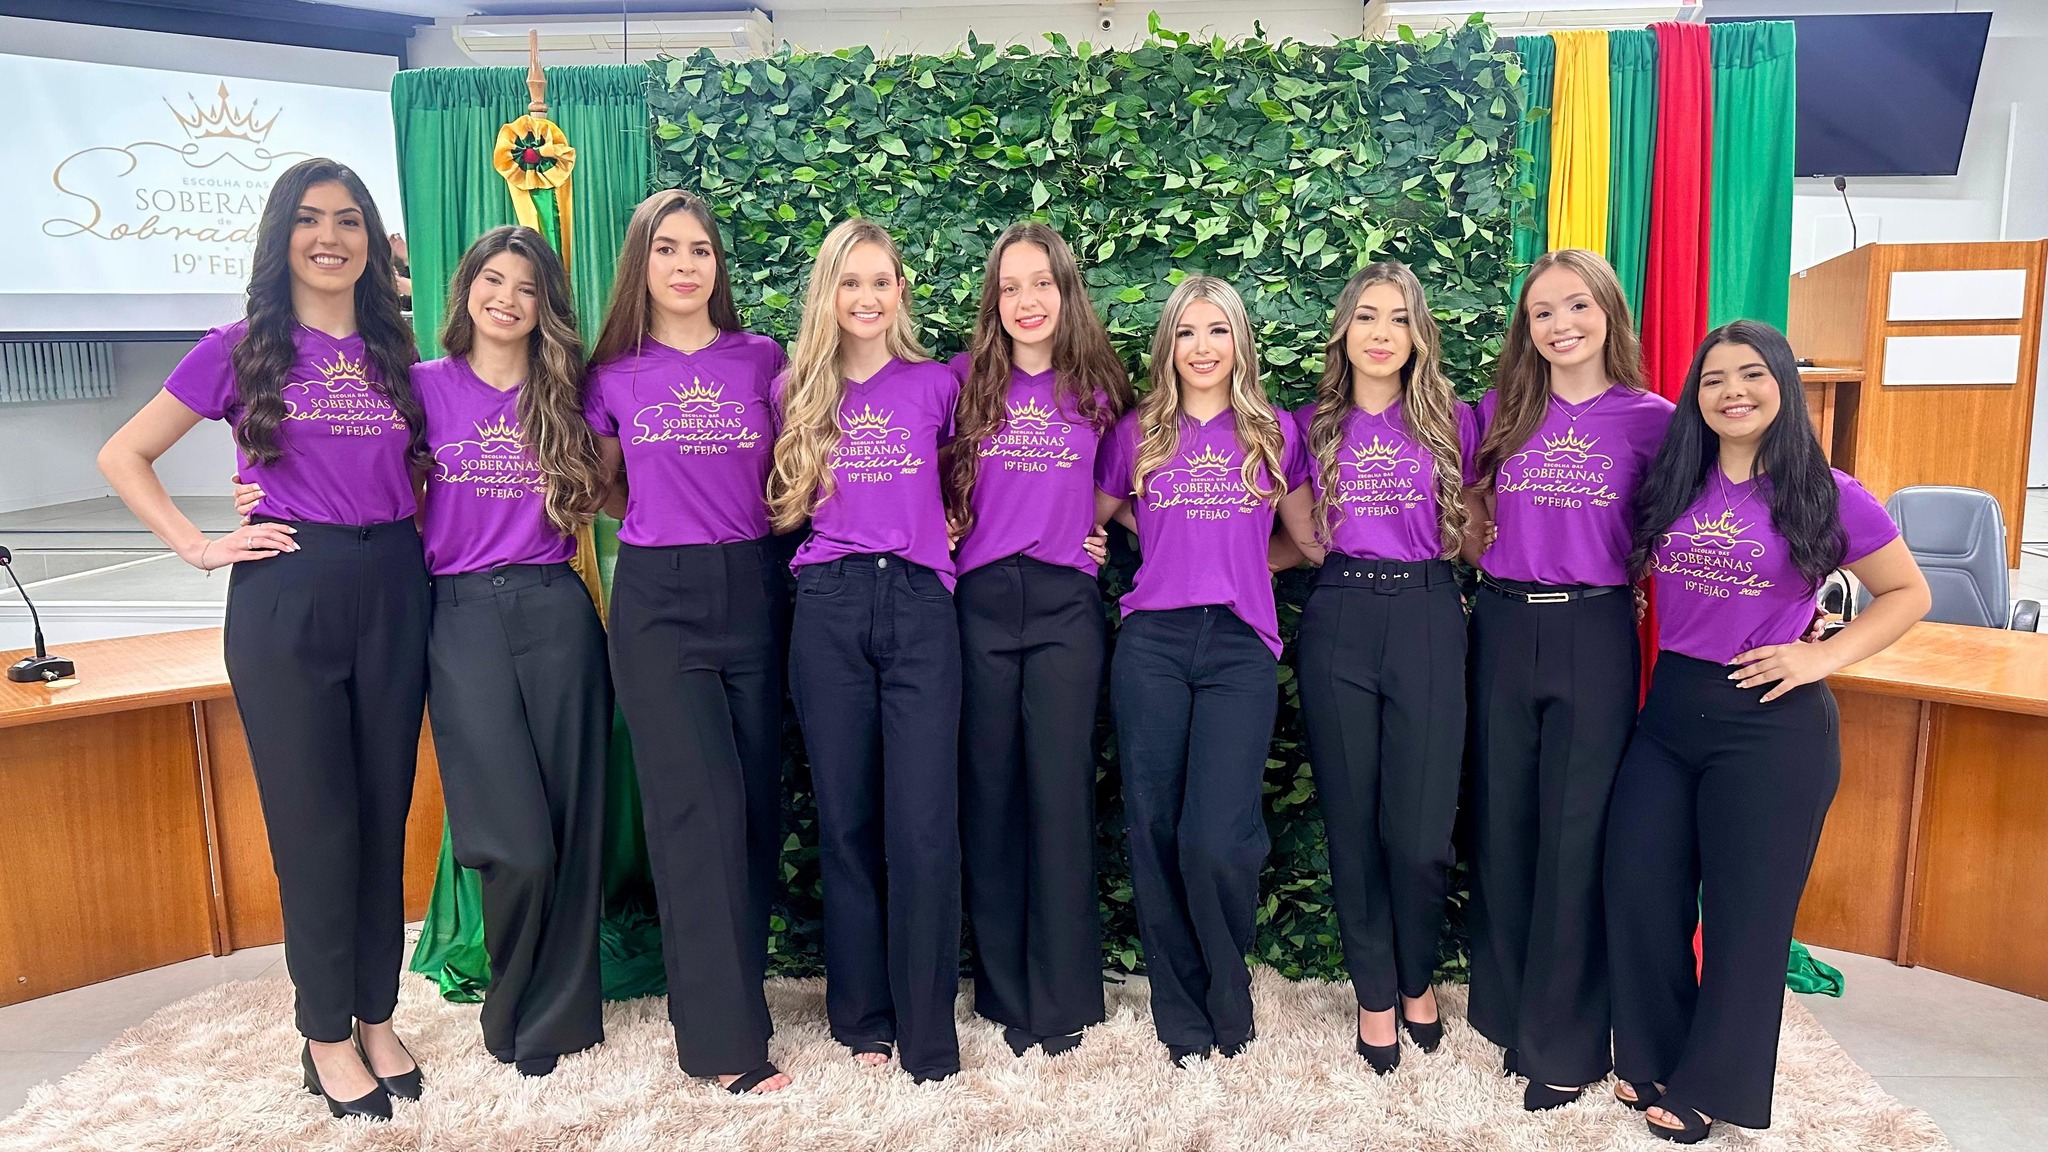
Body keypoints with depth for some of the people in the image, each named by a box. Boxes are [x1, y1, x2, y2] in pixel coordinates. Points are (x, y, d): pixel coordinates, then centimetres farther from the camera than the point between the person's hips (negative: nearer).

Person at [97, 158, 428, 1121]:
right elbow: (123, 457, 5)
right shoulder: (244, 348, 1)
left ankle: (377, 1018, 24)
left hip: (393, 590, 3)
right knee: (315, 822, 3)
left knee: (385, 813, 9)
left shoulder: (395, 352, 10)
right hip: (286, 595, -3)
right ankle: (327, 1036, 19)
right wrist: (200, 547, -5)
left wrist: (418, 542, 4)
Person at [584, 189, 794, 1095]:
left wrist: (731, 517, 1)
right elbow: (606, 490, 18)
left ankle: (710, 994, 22)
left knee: (757, 799, 4)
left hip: (751, 590, 2)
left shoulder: (763, 360, 6)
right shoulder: (614, 375, 6)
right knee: (702, 803, -8)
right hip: (658, 599, -2)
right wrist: (667, 520, 5)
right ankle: (725, 1035, 1)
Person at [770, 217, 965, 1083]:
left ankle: (928, 1035, 6)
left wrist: (939, 527, 6)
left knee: (923, 826, -6)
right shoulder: (797, 390, 11)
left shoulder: (938, 385, 8)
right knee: (845, 822, 7)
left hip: (919, 603, -1)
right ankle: (861, 1017, 20)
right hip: (830, 607, 1)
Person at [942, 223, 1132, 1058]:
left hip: (1065, 602, 0)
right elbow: (936, 478, 18)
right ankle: (1005, 989, 17)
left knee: (1060, 789, -2)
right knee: (990, 790, 4)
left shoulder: (1099, 387, 7)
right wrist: (941, 530, 4)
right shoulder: (965, 380, 6)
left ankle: (1062, 998, 10)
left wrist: (1099, 531, 7)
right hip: (980, 601, 1)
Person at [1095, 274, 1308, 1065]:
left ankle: (1227, 1000, 14)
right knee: (1154, 829, 2)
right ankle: (1181, 1017, 19)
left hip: (1240, 644, -1)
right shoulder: (1137, 433, 12)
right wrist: (1169, 549, 10)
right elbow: (1092, 521, 20)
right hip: (1151, 642, 2)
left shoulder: (1274, 433, 12)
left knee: (1217, 839, -12)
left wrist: (1243, 562, 8)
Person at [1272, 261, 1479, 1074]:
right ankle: (1375, 992, 23)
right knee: (1354, 822, 5)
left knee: (1420, 829, -4)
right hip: (1339, 620, 1)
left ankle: (1418, 977, 24)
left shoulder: (1453, 421, 8)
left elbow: (1467, 531, 16)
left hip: (1428, 618, -1)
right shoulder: (1310, 427, 9)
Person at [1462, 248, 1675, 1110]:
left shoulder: (1650, 419, -1)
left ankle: (1564, 1040, 18)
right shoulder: (1500, 412, 6)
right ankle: (1506, 1006, 28)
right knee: (1502, 823, 10)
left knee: (1577, 833, 3)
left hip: (1594, 635, -2)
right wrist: (1483, 553, 3)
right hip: (1503, 628, 3)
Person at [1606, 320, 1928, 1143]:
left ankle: (1710, 1084, 27)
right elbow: (1629, 570, 17)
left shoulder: (1829, 496, -6)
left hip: (1771, 723, -4)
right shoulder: (1668, 486, 3)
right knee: (1638, 886, 8)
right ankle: (1652, 1056, 29)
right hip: (1670, 709, 4)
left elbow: (1908, 593, 3)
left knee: (1744, 911, 7)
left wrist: (1826, 655, -10)